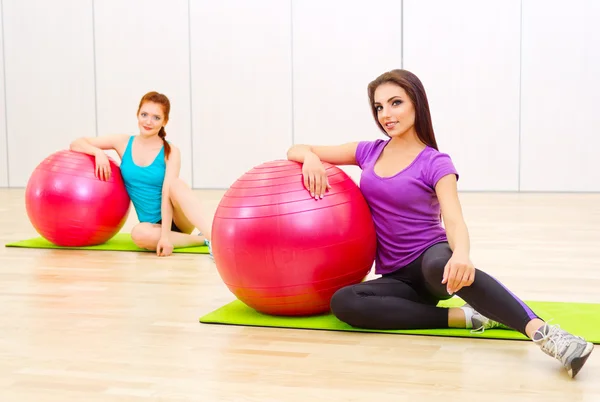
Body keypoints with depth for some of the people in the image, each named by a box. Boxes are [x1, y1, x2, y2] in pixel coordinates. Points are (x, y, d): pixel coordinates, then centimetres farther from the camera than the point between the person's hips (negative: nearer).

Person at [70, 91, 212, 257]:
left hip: (179, 220, -2)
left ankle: (211, 236, -43)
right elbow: (76, 144, 6)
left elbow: (167, 193, -19)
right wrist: (98, 152, -15)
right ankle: (202, 240, -24)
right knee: (139, 233, -36)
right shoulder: (124, 142, 3)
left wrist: (165, 235, -29)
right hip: (155, 225, 2)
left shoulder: (171, 152, -7)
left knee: (175, 183, -34)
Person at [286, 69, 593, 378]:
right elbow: (296, 151, 13)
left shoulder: (435, 164, -5)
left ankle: (542, 331, -43)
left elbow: (454, 221, -21)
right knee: (342, 303, -31)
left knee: (440, 264, -43)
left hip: (431, 257, -4)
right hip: (398, 276, 4)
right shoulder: (368, 152, 7)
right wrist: (311, 159, -13)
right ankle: (465, 316, -24)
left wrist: (461, 254, -44)